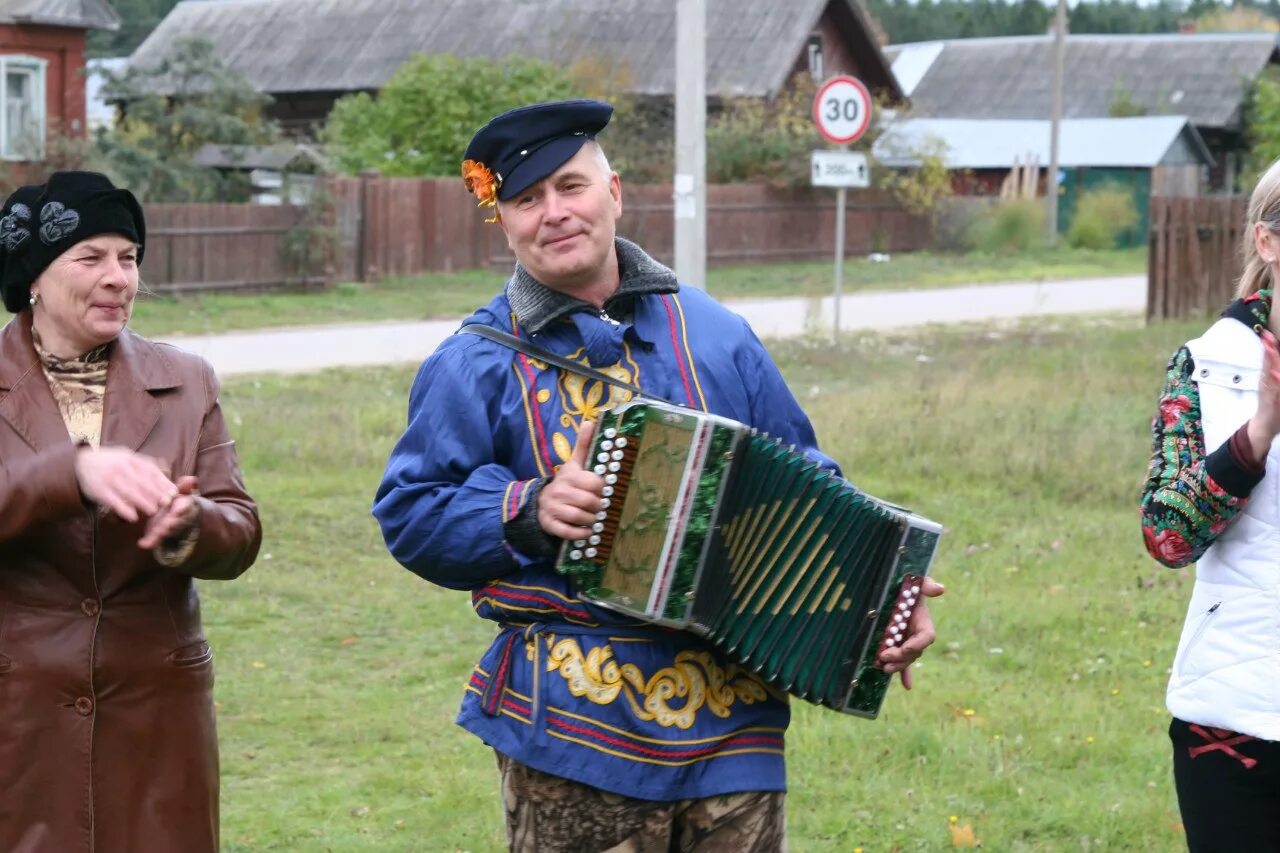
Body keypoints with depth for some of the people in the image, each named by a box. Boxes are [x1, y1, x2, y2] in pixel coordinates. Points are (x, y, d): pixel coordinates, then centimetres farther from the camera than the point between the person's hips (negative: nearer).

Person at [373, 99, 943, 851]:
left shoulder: (715, 335, 10)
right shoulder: (476, 365, 2)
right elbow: (409, 514, 0)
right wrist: (529, 510, -15)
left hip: (731, 719, 3)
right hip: (575, 727, -2)